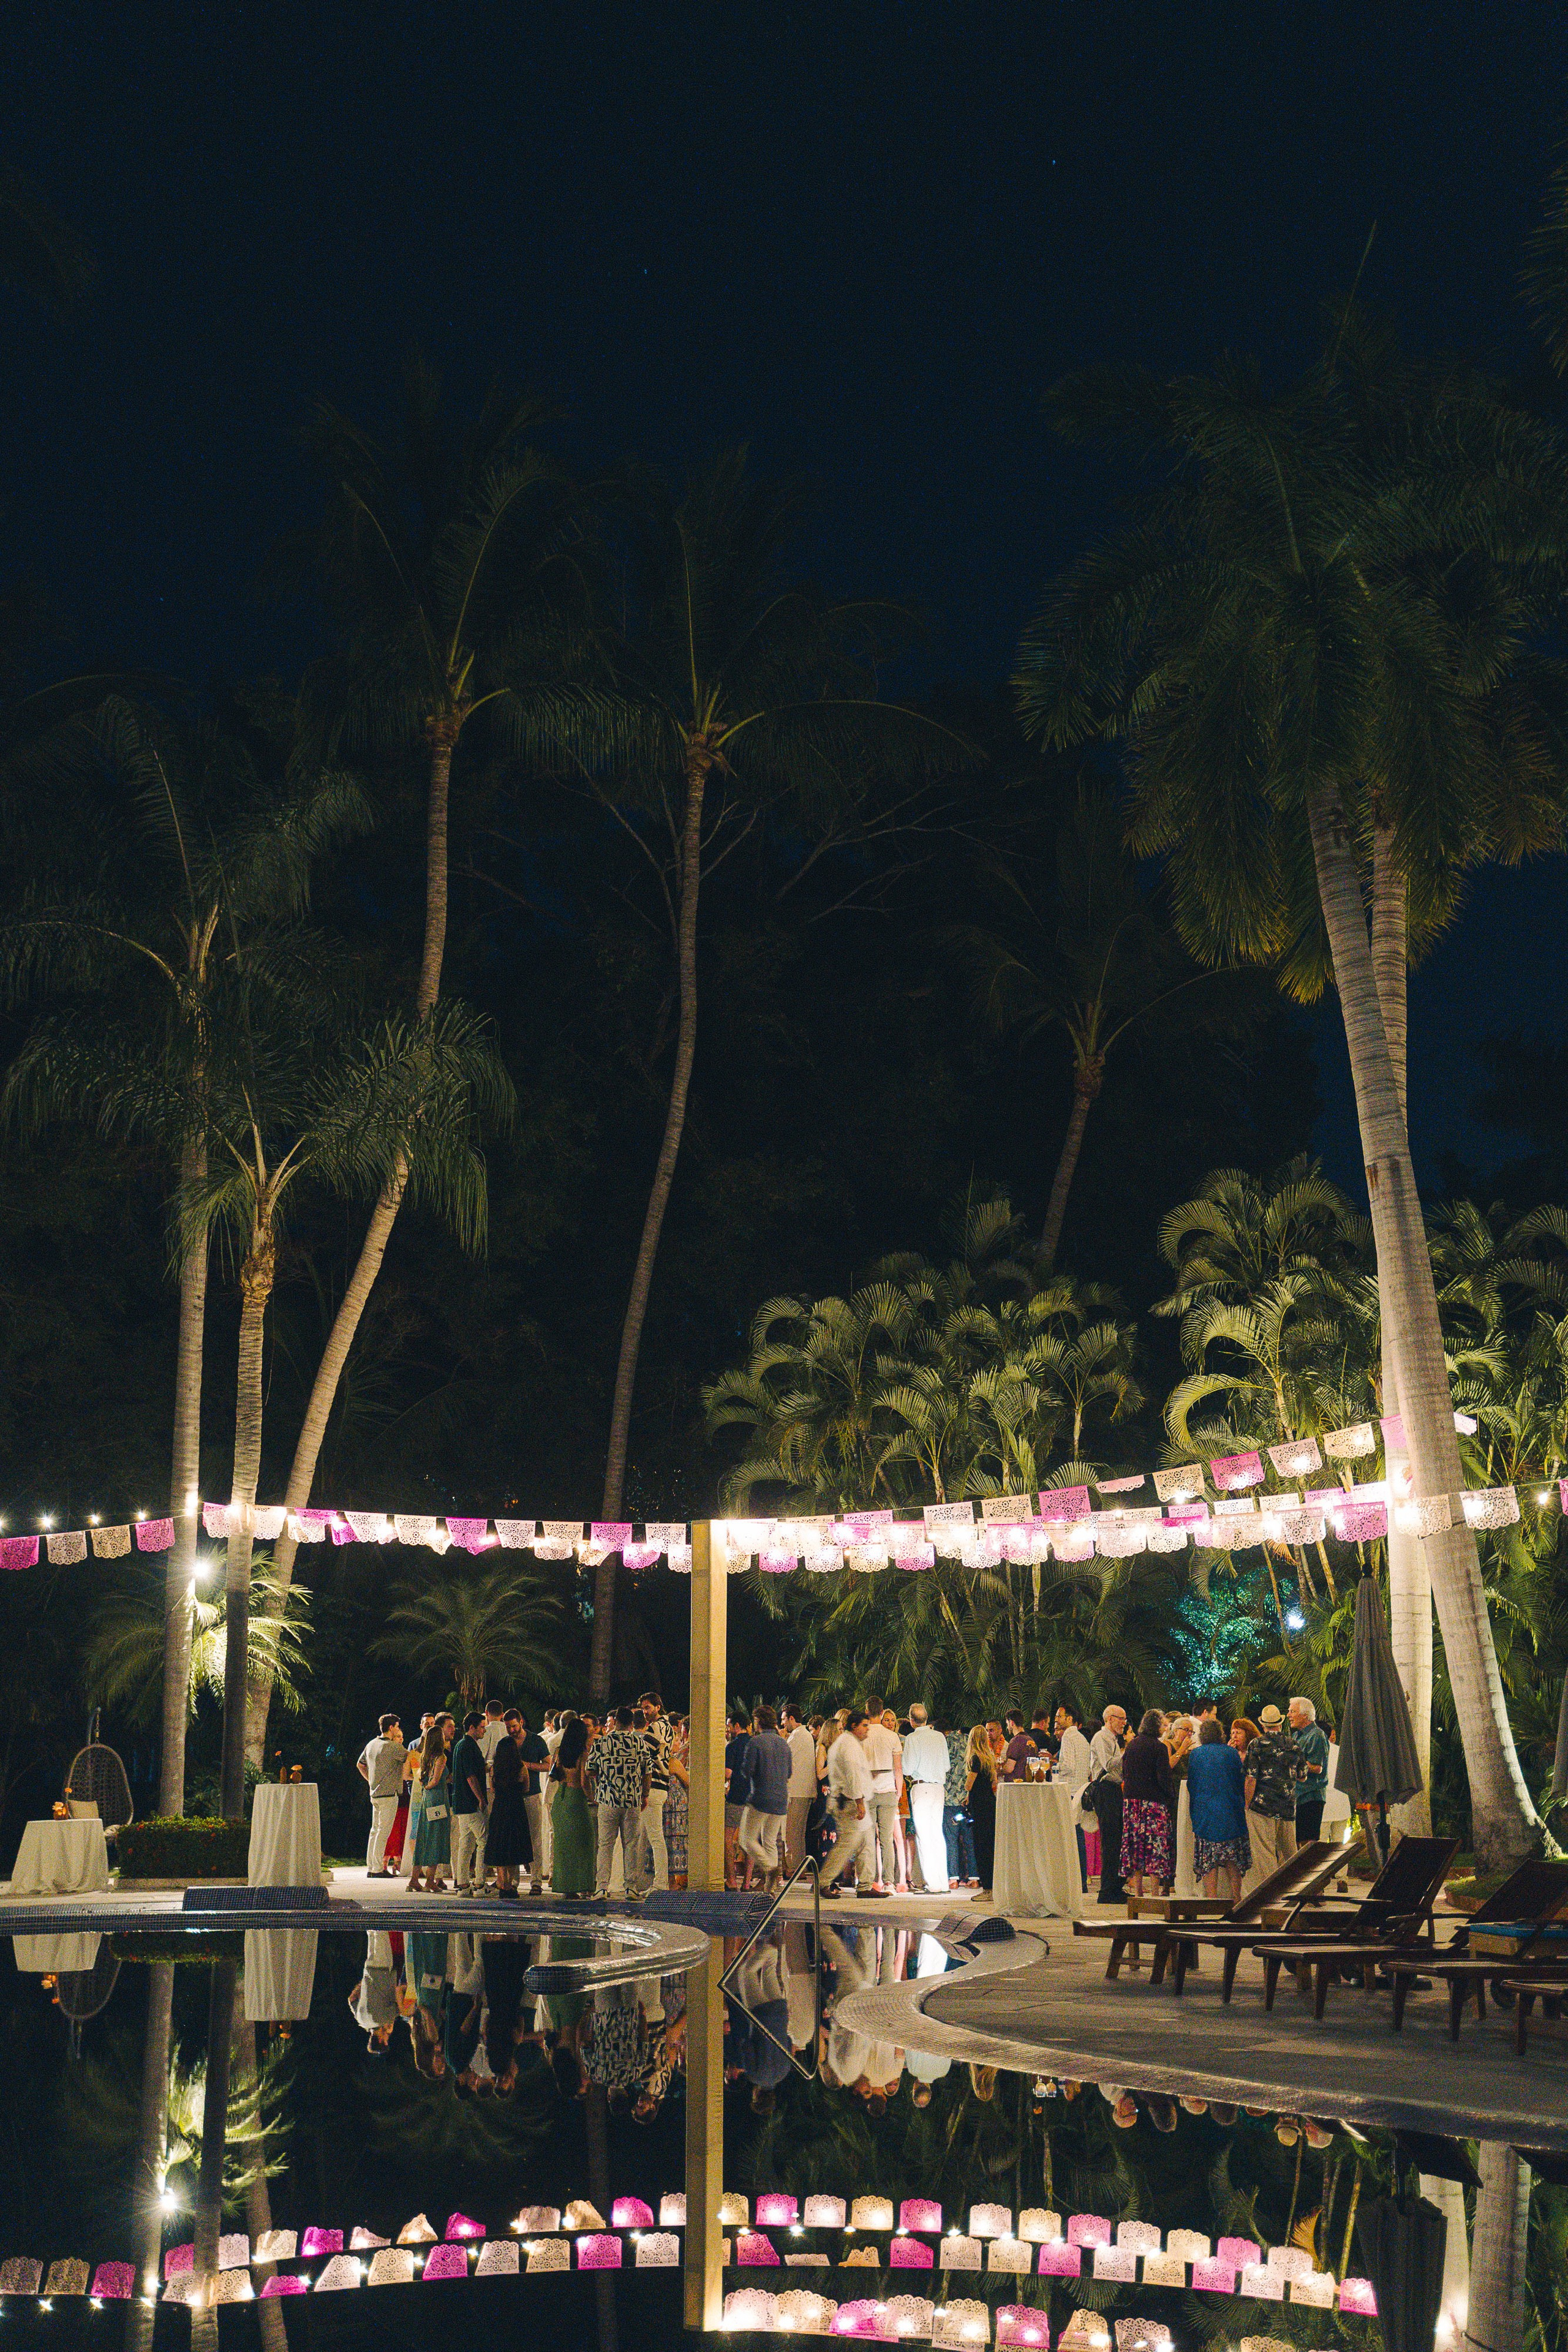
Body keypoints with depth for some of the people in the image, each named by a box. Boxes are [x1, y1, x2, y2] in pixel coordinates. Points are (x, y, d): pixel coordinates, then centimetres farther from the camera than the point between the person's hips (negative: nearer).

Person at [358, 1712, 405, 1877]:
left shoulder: (371, 1744, 11)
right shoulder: (392, 1747, -14)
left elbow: (360, 1765, 23)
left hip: (375, 1793, 8)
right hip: (389, 1794, -8)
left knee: (375, 1830, 13)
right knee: (383, 1831, -5)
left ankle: (370, 1867, 16)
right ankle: (378, 1868, -5)